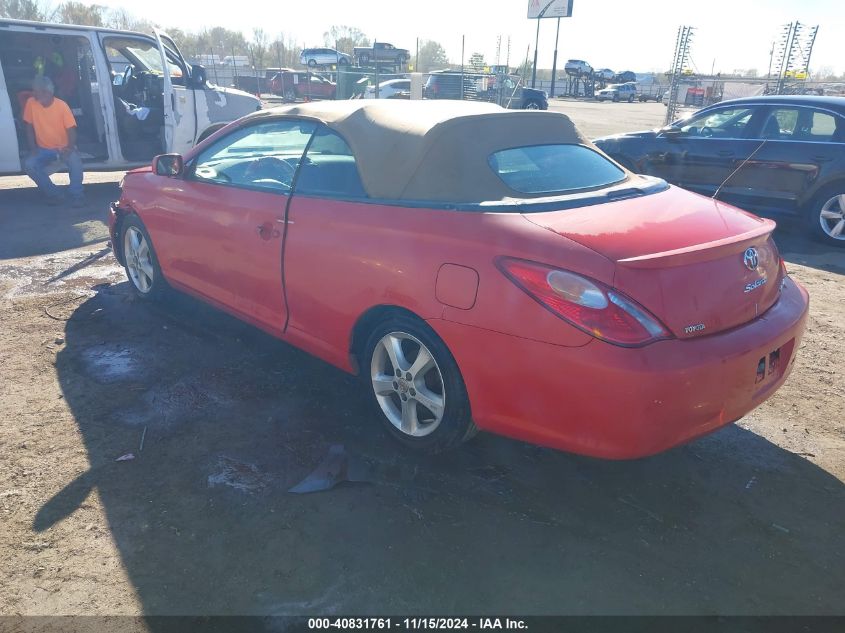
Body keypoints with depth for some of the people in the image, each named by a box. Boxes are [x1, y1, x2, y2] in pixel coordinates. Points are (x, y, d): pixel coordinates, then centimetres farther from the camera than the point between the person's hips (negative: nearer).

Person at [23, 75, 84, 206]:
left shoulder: (62, 105, -13)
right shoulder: (31, 103, -6)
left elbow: (71, 129, -12)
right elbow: (29, 127, 1)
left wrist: (70, 148, -27)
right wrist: (33, 148, -8)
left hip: (63, 147, -3)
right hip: (43, 149, 3)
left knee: (75, 161, -34)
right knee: (29, 165, -23)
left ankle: (76, 195, -17)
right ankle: (53, 194, -5)